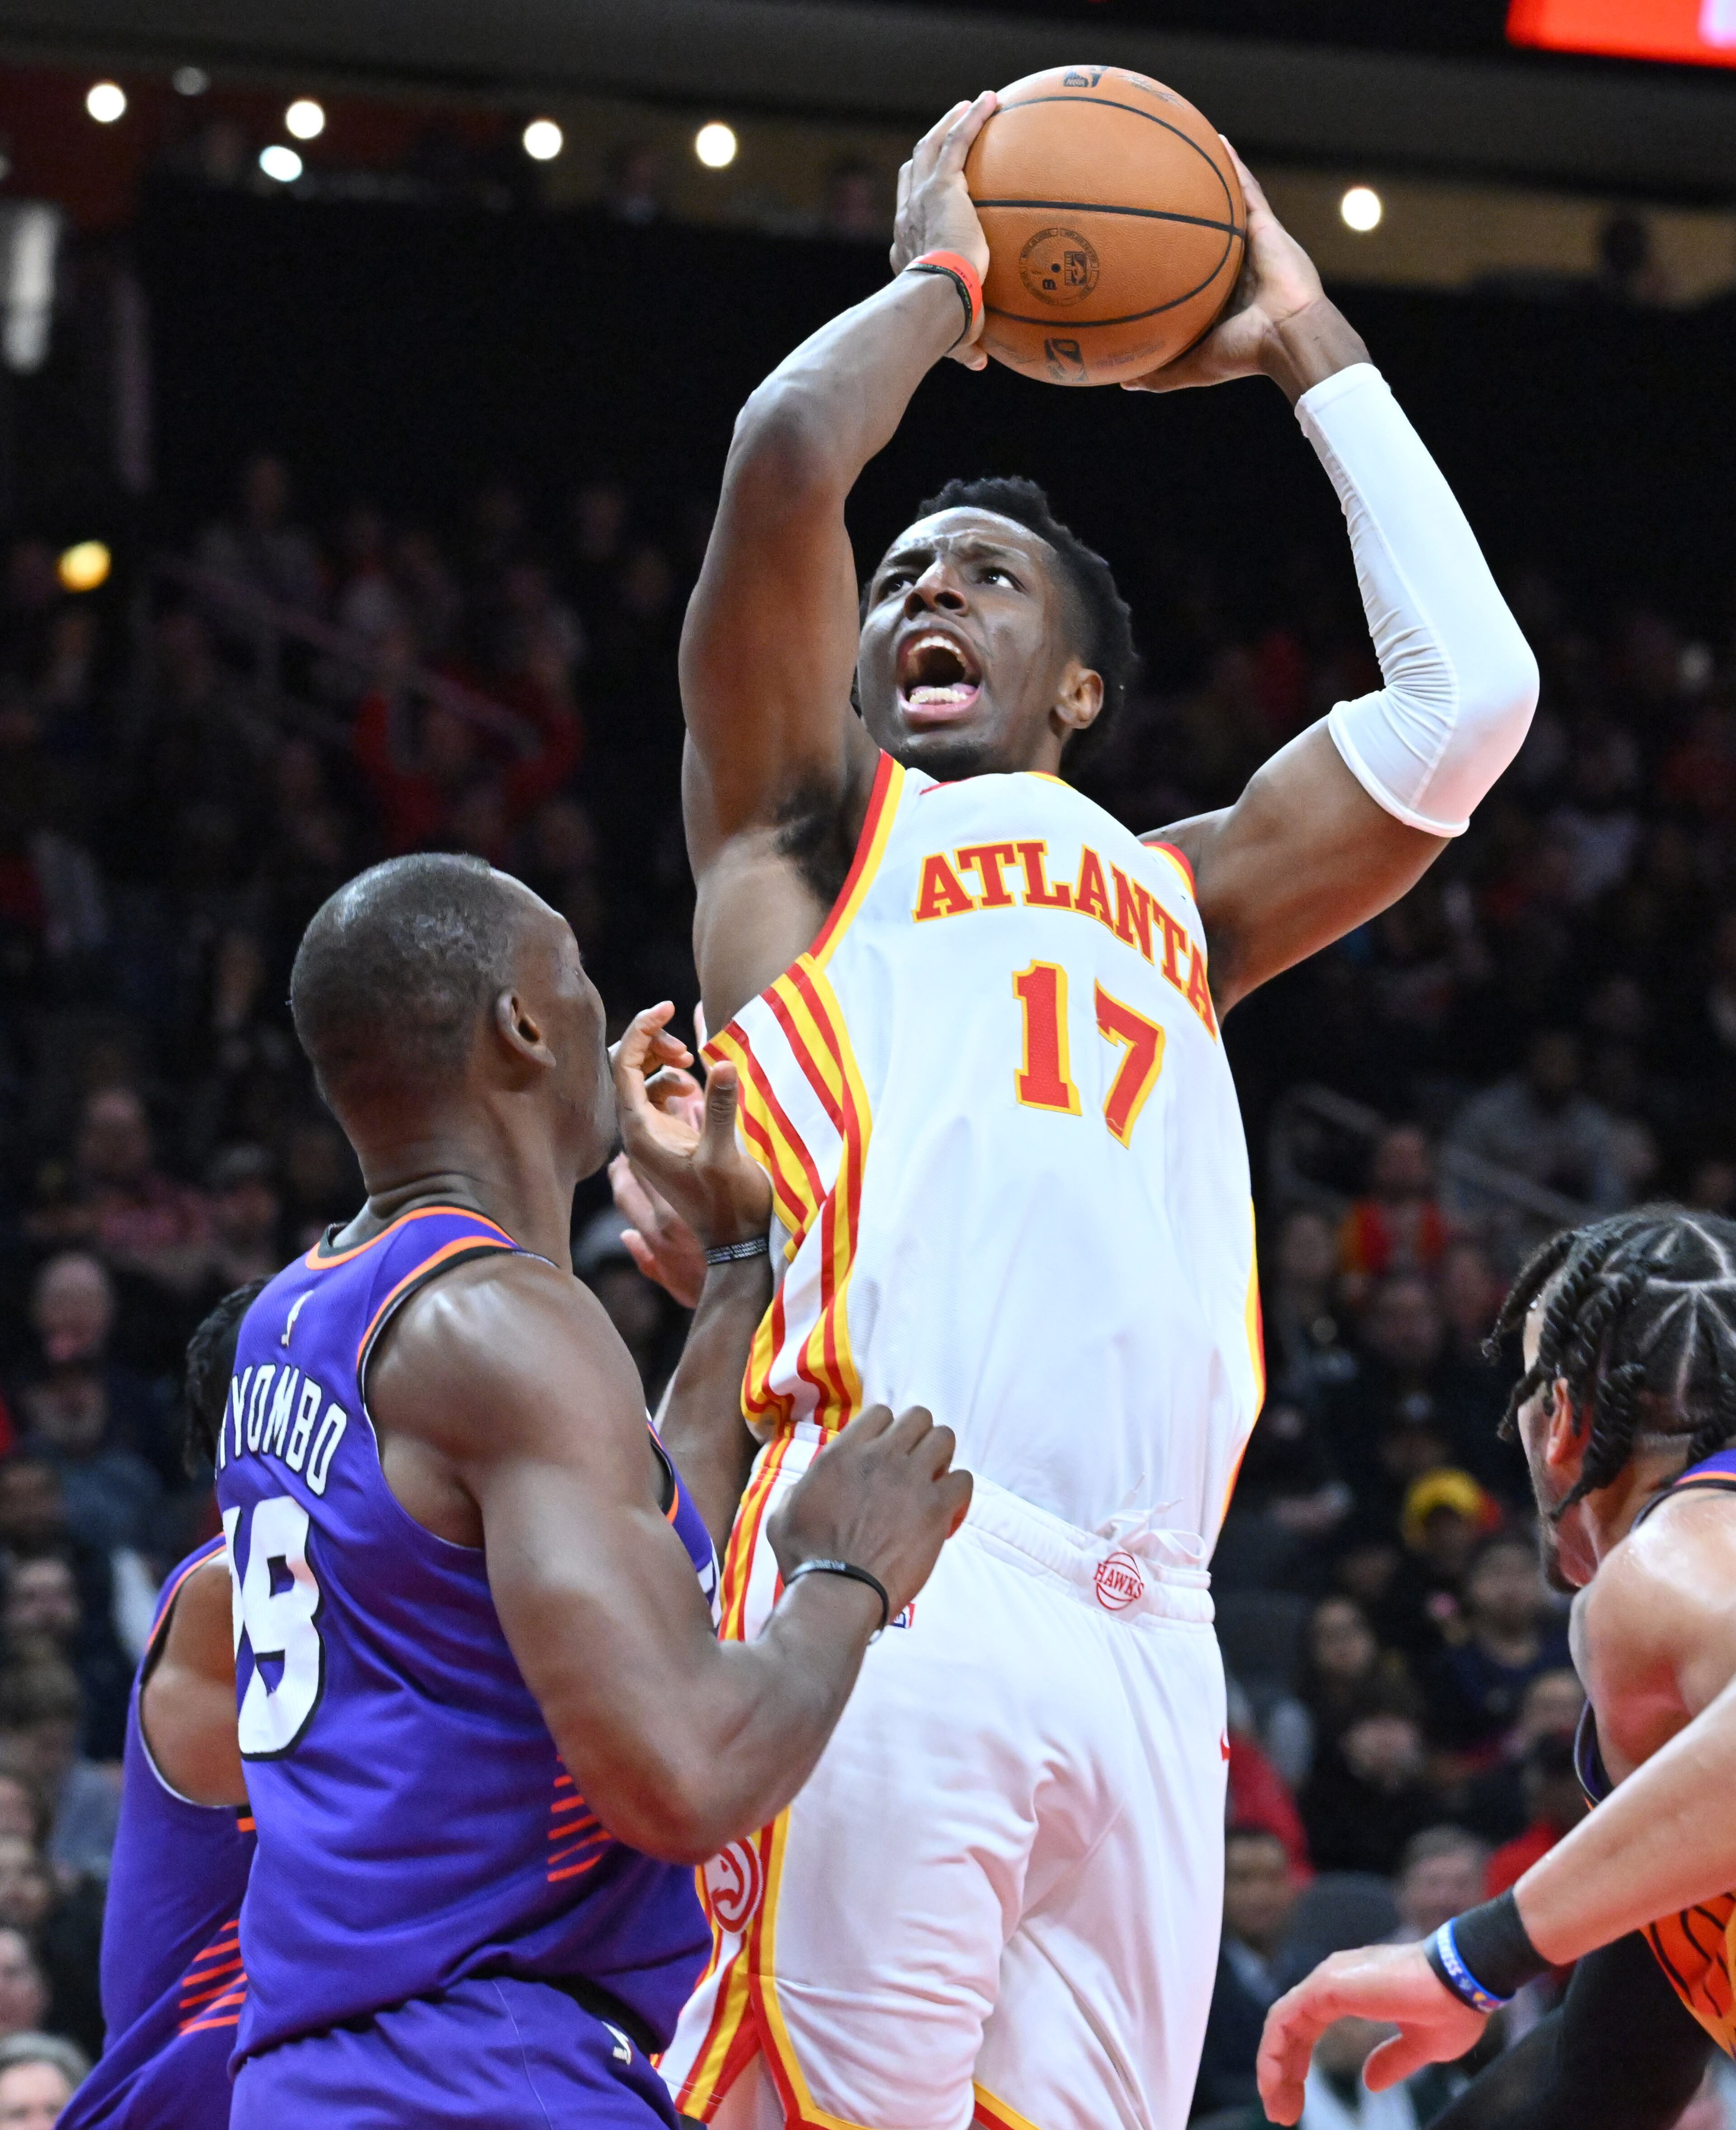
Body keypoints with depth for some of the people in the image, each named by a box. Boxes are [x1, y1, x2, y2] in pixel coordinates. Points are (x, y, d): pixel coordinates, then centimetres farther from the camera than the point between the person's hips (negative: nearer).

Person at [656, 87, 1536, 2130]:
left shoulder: (1176, 889, 31)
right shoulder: (813, 827, 18)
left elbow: (1467, 699, 23)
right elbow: (782, 453, 2)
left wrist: (1310, 347, 29)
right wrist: (944, 271, 21)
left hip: (1143, 1633, 5)